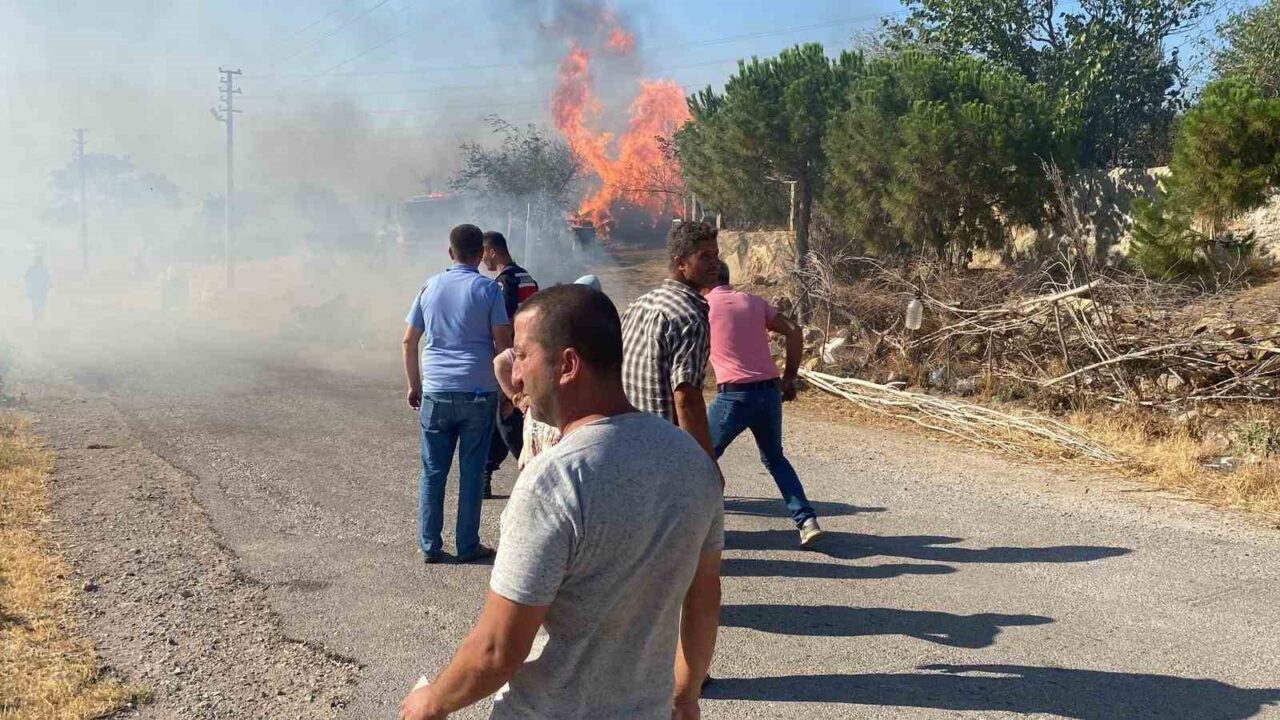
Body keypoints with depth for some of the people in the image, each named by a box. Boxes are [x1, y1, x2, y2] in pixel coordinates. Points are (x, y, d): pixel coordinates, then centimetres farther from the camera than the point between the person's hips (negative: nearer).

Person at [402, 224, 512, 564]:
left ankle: (429, 546, 12)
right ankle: (468, 546, 11)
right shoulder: (488, 289, -3)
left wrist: (414, 385, 16)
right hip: (478, 392, -2)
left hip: (436, 392, 2)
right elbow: (502, 342, -6)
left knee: (432, 472, 9)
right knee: (472, 472, 5)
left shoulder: (430, 287, 7)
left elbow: (409, 340, 8)